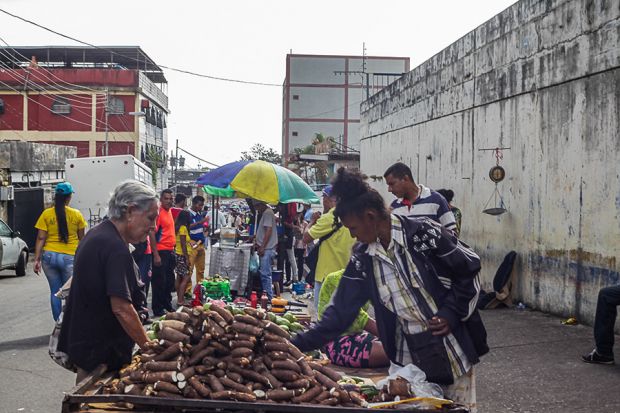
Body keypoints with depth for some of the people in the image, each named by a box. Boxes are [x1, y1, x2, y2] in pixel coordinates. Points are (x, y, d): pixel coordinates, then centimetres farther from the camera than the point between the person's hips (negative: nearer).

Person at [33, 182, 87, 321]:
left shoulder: (46, 214, -1)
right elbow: (81, 237, 8)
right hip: (70, 257, -1)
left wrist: (37, 259, 0)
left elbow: (40, 239, -3)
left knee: (55, 291, 11)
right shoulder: (76, 214, -1)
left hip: (49, 256, 1)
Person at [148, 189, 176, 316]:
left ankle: (167, 305, 29)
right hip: (160, 252, -9)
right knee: (159, 282, -1)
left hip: (170, 251, 9)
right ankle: (157, 310, 7)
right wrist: (156, 255, -21)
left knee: (169, 281, 16)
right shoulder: (158, 212, -14)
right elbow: (152, 234, -18)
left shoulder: (169, 211, 12)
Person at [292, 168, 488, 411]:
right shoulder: (362, 258, 0)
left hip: (452, 346, -4)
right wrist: (299, 345, -7)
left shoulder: (425, 233, -15)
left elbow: (470, 269, -7)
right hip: (408, 355, 4)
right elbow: (341, 311, 0)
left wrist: (451, 313, -15)